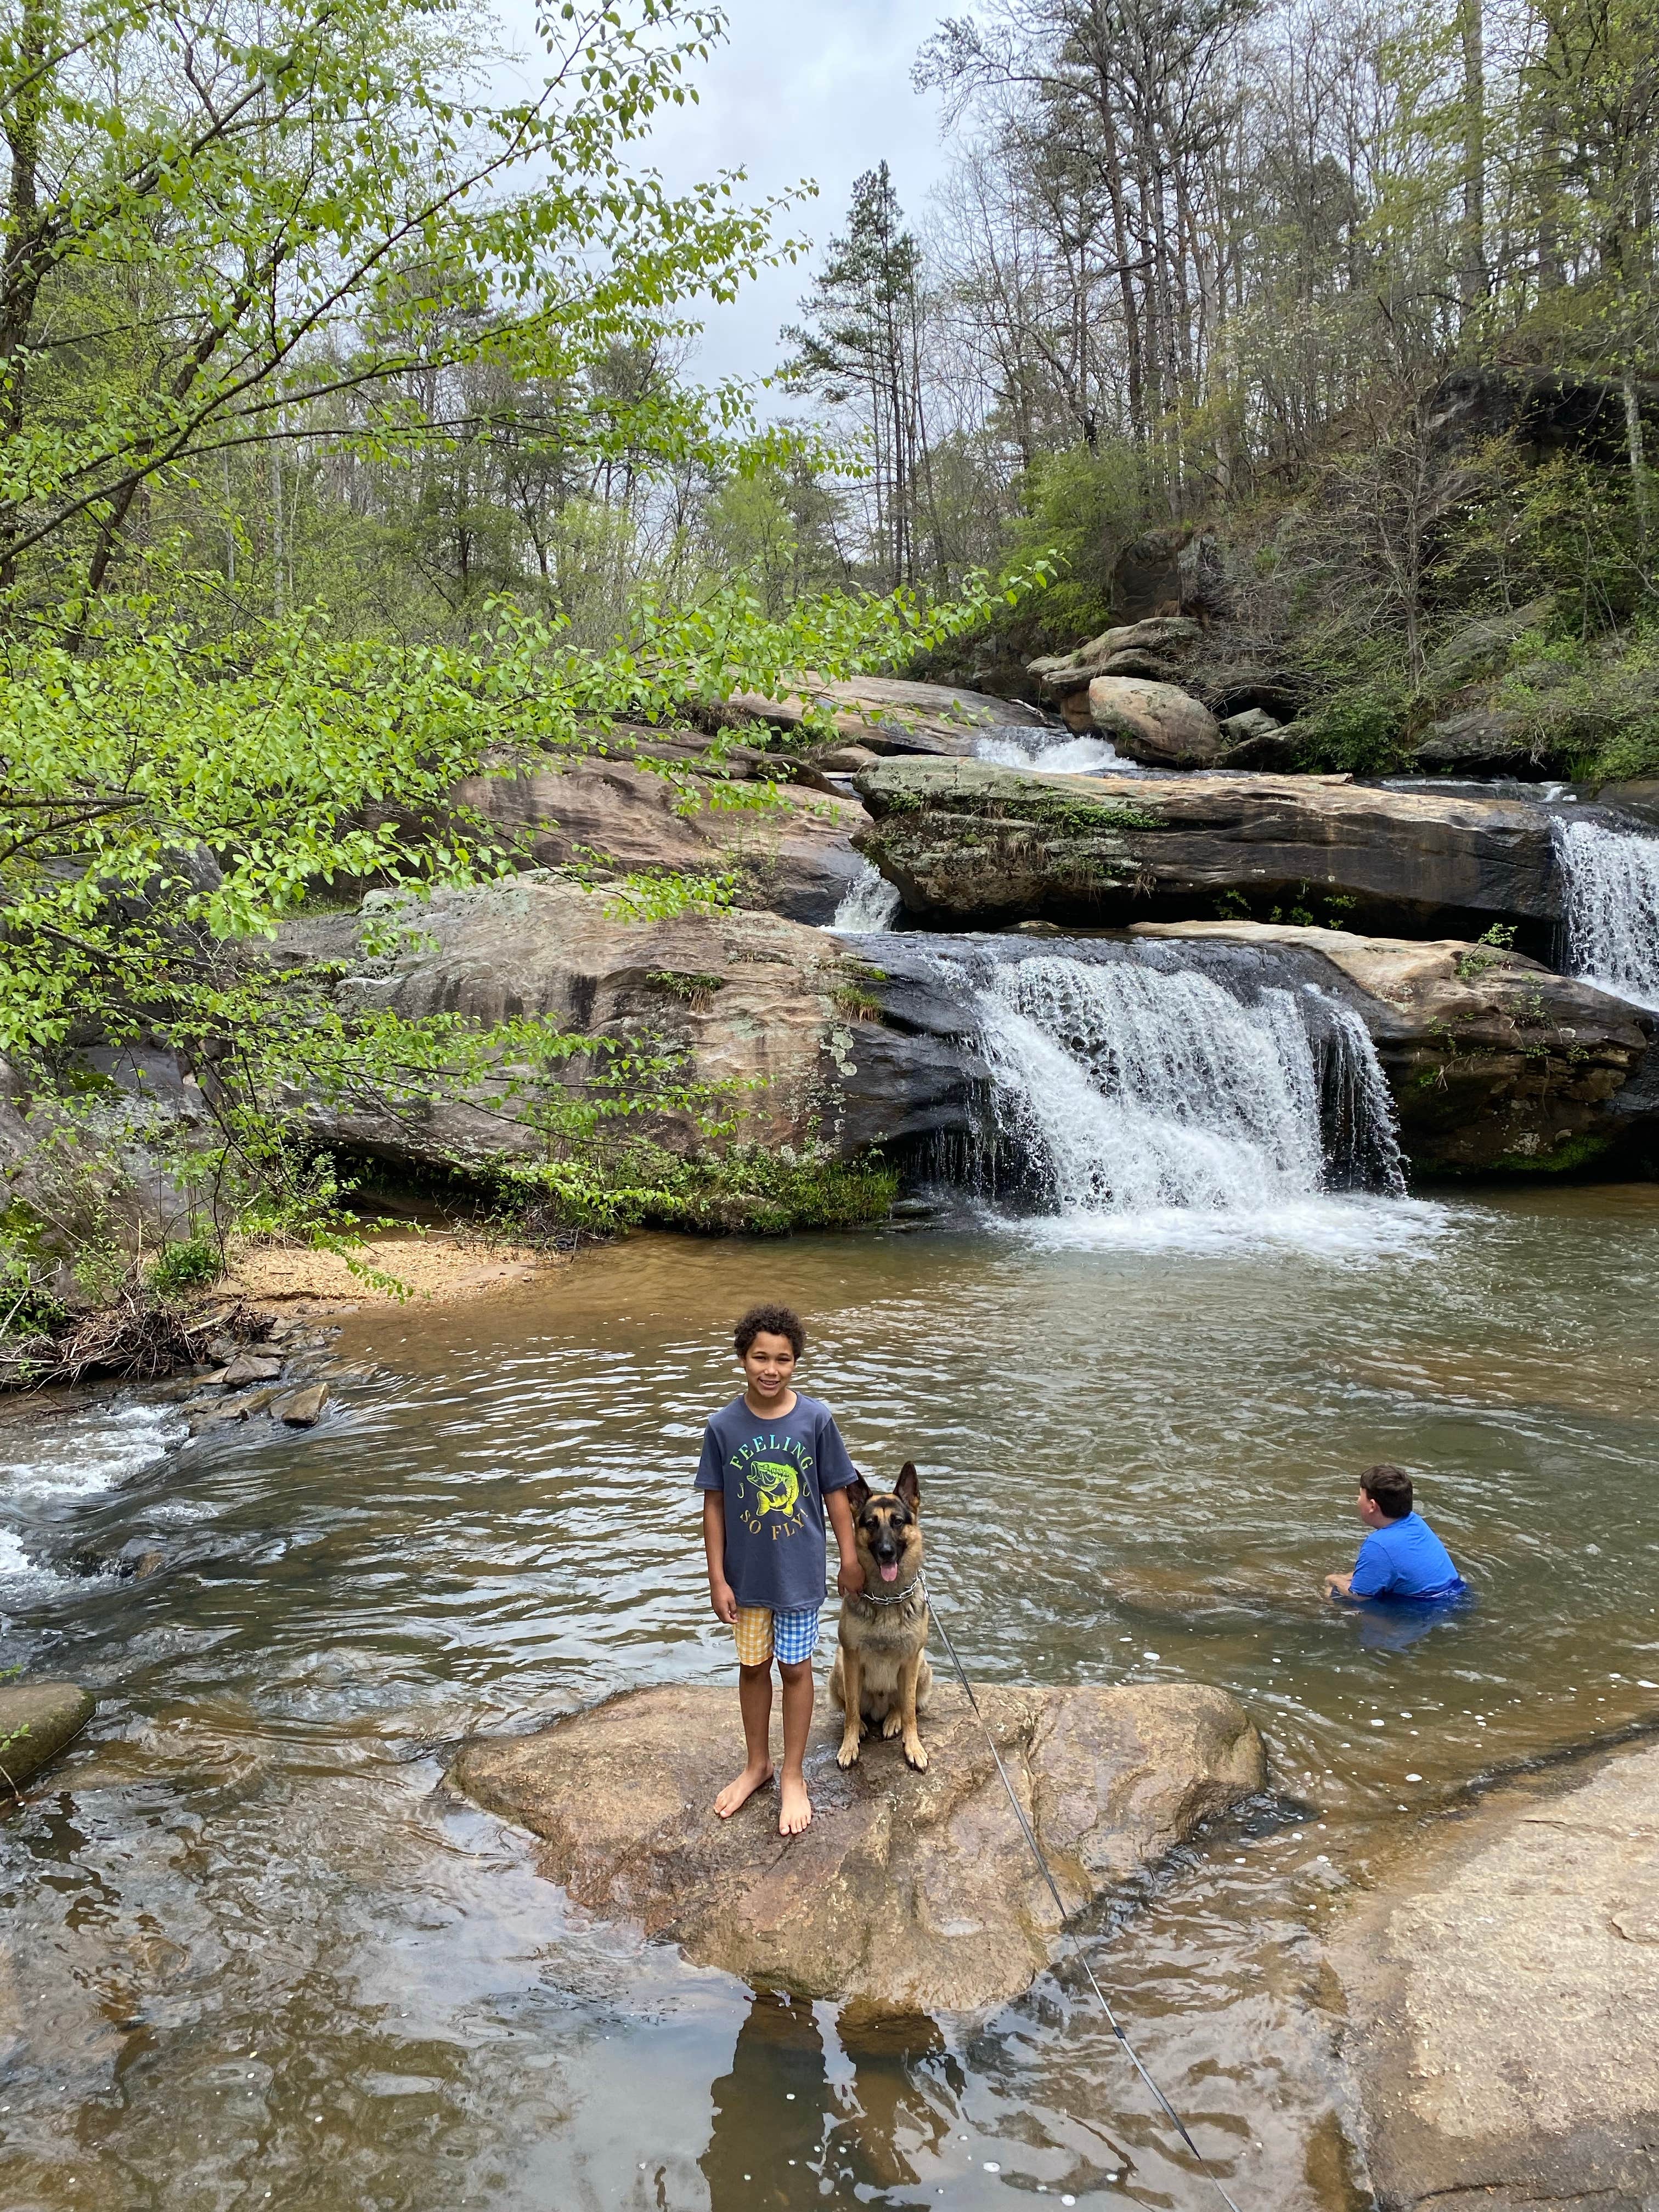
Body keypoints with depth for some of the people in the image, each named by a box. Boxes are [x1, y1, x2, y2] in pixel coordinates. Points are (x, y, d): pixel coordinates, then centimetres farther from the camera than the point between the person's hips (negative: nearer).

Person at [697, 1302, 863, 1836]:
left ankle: (793, 1776, 29)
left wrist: (850, 1559, 0)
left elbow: (836, 1493, -4)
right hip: (747, 1573, 1)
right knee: (752, 1666, 17)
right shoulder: (724, 1426, -12)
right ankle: (757, 1764, 38)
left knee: (795, 1669, 11)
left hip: (800, 1572, -1)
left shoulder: (816, 1419, -14)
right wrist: (717, 1578, -5)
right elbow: (714, 1504, -5)